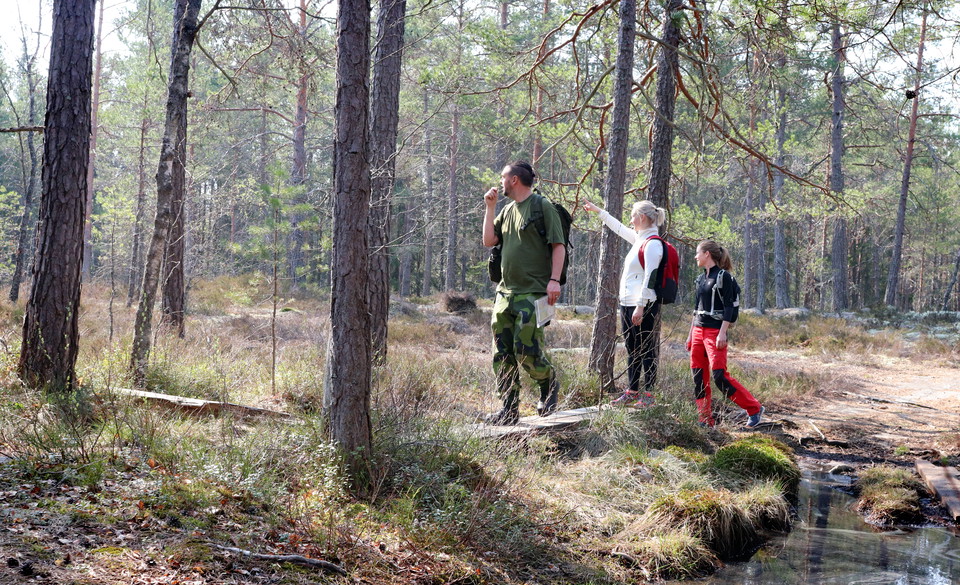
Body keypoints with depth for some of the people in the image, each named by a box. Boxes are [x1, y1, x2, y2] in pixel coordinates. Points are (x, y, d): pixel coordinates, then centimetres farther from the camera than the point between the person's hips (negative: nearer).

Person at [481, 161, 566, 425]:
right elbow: (489, 241, 12)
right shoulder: (507, 210, 18)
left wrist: (554, 280, -18)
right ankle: (509, 410, 10)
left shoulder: (542, 207, -5)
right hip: (505, 292, 8)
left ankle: (549, 385, 17)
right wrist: (489, 208, 9)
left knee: (526, 351, -11)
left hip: (533, 293, -8)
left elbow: (558, 246, -8)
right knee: (503, 355, 5)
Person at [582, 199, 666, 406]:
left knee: (646, 350, -5)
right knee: (632, 350, 12)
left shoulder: (652, 244, -13)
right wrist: (598, 211, 41)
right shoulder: (640, 239, 14)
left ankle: (648, 395, -1)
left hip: (644, 305, -10)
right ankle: (632, 392, 18)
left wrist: (640, 307, -22)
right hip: (627, 303, 10)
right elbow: (619, 228, 32)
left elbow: (650, 277, -19)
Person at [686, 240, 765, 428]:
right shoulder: (701, 278, 16)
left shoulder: (723, 277, -7)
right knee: (699, 377, 3)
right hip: (698, 331, 8)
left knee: (719, 376, -13)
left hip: (715, 332, -8)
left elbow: (729, 307, -12)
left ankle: (754, 409, -2)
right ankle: (705, 419, 8)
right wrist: (691, 334, 20)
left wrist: (722, 333, -19)